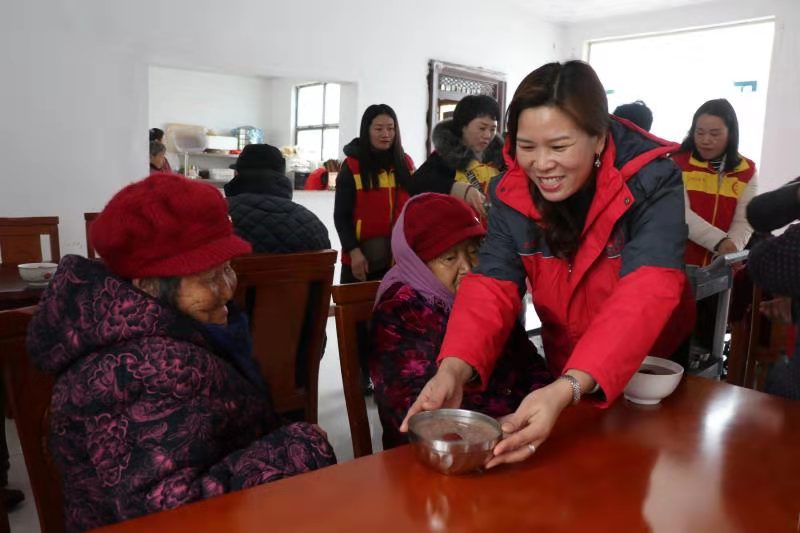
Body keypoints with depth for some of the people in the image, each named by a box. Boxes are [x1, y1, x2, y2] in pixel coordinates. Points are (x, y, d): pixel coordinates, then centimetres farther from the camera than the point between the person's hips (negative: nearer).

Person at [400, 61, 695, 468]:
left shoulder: (652, 183, -27)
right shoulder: (511, 193, -16)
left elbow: (646, 293, -40)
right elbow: (492, 286, -24)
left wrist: (567, 390, -55)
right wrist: (455, 367, -44)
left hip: (654, 371, -2)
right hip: (564, 372, 3)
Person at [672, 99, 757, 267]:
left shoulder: (747, 171, 6)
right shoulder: (678, 162, -3)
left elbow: (744, 221, -1)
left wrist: (732, 247, -22)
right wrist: (719, 241, -26)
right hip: (679, 261, -2)